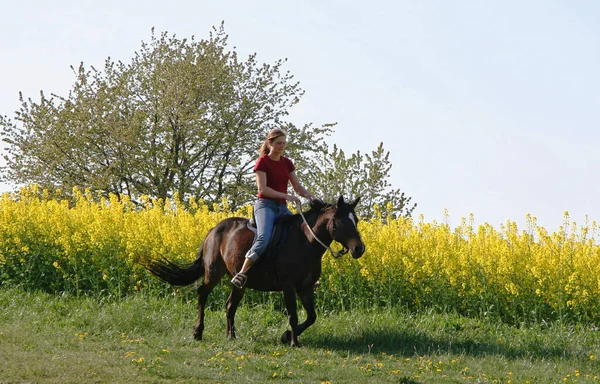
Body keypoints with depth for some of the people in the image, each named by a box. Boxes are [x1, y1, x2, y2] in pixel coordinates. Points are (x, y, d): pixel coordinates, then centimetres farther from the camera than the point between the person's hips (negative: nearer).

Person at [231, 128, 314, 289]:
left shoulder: (287, 163, 15)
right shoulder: (262, 162, -4)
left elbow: (297, 187, 16)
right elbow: (262, 188, -14)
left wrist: (310, 196, -5)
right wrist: (286, 196, -22)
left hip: (282, 208, 7)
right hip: (265, 205, -7)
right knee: (264, 238, -32)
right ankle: (241, 274, -33)